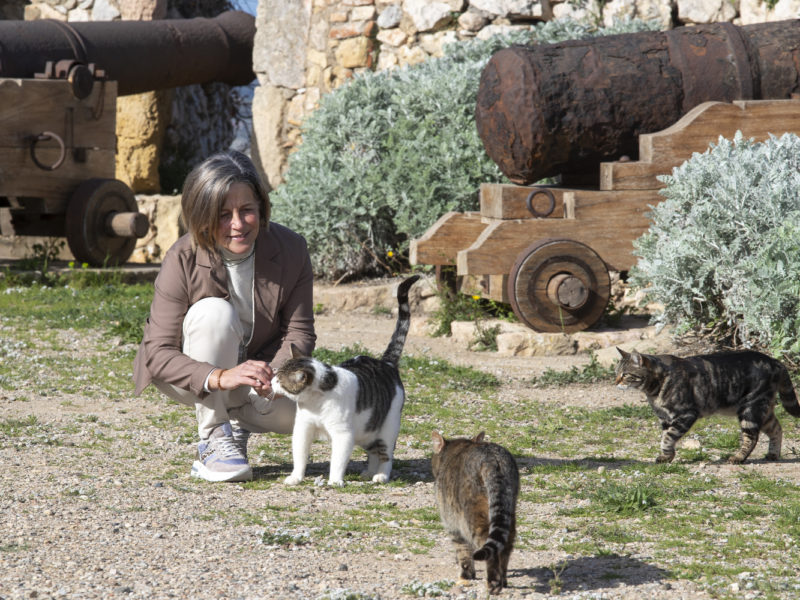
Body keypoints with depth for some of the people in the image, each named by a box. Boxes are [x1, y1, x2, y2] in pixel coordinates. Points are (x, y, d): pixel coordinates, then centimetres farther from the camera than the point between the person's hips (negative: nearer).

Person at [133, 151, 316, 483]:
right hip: (195, 377, -3)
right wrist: (220, 377, -45)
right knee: (215, 311, -33)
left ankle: (237, 422, 8)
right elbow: (158, 352, -27)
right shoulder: (182, 260, -23)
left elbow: (298, 332, -12)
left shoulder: (291, 250, -15)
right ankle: (213, 439, -25)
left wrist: (276, 374, -35)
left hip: (262, 369, 3)